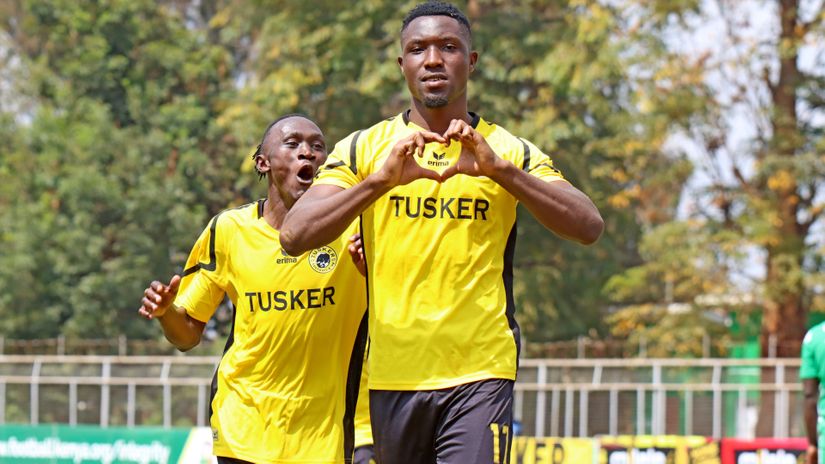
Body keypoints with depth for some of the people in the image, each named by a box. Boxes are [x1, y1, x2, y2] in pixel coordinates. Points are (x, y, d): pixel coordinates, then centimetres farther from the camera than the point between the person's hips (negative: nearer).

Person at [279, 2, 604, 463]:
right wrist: (380, 180, -21)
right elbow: (295, 235, -7)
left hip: (480, 376, -2)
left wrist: (499, 169, -21)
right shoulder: (363, 148, 6)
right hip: (393, 375, 2)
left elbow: (590, 226, -9)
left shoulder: (509, 151, 5)